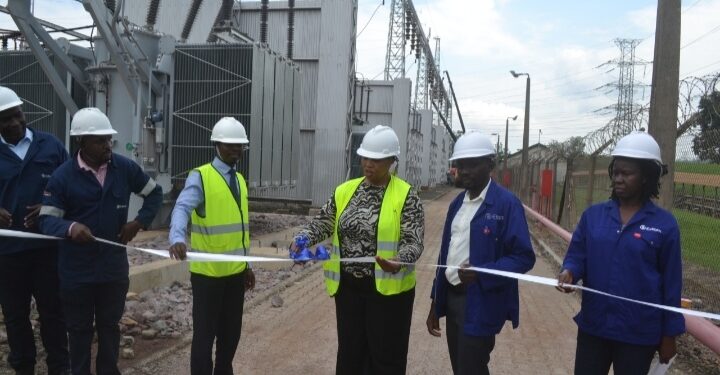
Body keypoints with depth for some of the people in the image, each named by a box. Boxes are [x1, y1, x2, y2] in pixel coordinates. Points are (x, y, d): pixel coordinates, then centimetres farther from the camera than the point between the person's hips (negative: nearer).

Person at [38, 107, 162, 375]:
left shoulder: (124, 167, -3)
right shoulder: (62, 176, -11)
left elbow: (155, 193, 10)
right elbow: (47, 221, -11)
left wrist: (139, 222, -3)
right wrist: (70, 227, -33)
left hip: (114, 266, 3)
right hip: (76, 270, -2)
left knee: (110, 326, 18)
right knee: (79, 329, 14)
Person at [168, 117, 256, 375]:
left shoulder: (240, 180, 12)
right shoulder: (200, 177, -9)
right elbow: (182, 209, -26)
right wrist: (177, 238, -45)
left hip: (235, 271, 7)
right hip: (208, 271, -6)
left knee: (231, 331, 16)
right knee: (205, 333, 1)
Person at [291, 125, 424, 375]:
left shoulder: (406, 196, -8)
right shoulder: (345, 191, 6)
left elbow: (413, 241, -14)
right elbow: (322, 223, 5)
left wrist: (399, 262, -34)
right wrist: (301, 239, -15)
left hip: (387, 288, -4)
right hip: (348, 286, 4)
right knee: (349, 353, 17)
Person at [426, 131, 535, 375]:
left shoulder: (507, 203, -13)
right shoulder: (457, 203, 9)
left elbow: (524, 257, -15)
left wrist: (482, 274, -29)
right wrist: (436, 303, 14)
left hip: (481, 304, -7)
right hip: (451, 298, 7)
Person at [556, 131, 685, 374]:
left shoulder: (664, 224, -7)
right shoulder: (593, 214, 0)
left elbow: (671, 284, -3)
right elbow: (576, 255, 2)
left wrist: (669, 335, 0)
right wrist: (569, 272, -21)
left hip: (639, 333, -2)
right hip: (593, 325, 2)